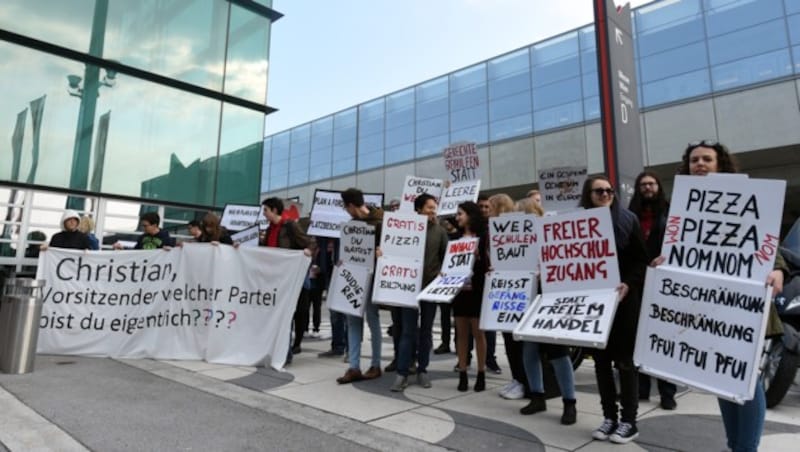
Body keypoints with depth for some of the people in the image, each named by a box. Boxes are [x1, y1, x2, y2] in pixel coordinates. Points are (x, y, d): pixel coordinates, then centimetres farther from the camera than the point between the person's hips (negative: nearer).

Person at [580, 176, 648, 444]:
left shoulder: (628, 220, 0)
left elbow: (641, 259, -3)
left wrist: (628, 284, -18)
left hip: (624, 298, -3)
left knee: (625, 359, 3)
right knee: (601, 359, 9)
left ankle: (629, 421, 14)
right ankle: (609, 417, 21)